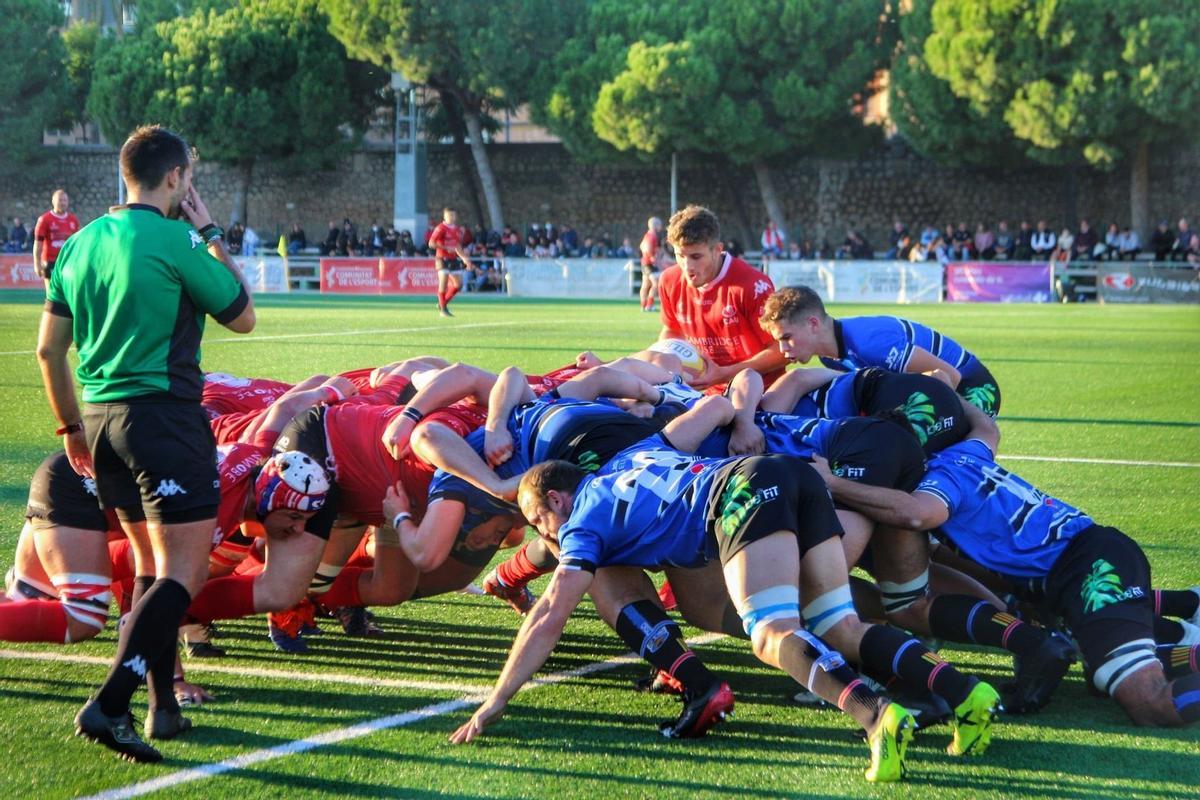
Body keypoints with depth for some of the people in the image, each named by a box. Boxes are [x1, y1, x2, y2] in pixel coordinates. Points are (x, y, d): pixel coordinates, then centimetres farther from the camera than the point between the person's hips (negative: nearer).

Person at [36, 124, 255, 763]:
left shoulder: (82, 242, 11)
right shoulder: (173, 240, -10)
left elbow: (49, 348, 14)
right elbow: (243, 317, 2)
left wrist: (71, 426, 25)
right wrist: (210, 234, 9)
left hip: (100, 418, 8)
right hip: (163, 416, -8)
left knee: (151, 565, 19)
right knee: (183, 572, -7)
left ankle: (163, 707, 20)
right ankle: (107, 706, -18)